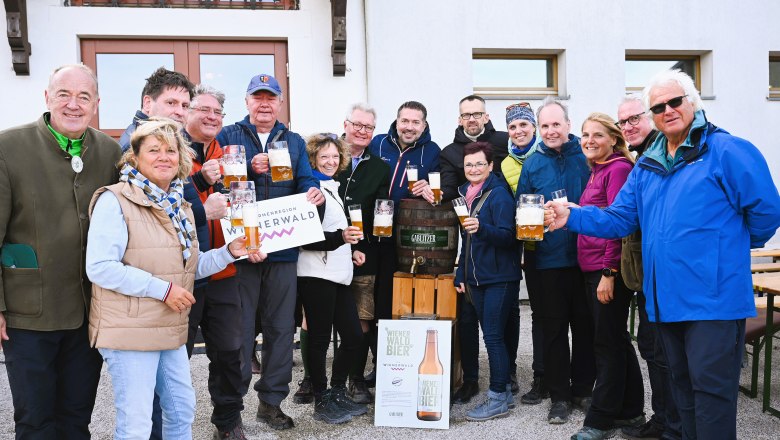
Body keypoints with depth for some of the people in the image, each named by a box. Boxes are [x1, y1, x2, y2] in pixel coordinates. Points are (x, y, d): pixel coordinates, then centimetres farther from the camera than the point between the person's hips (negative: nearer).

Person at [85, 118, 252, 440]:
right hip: (129, 332, -7)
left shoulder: (179, 206, 12)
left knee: (183, 410, 17)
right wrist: (163, 289, -21)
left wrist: (229, 252, 3)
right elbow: (100, 267, -21)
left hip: (171, 331, 8)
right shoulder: (115, 201, -12)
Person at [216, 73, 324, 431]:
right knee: (240, 328, 2)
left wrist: (315, 192, -19)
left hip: (283, 248, 3)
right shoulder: (228, 137, 5)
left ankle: (271, 400, 25)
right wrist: (249, 169, -18)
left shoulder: (294, 142, 14)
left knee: (281, 327, 10)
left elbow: (306, 181, 3)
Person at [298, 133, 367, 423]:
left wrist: (350, 250, 18)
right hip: (317, 276, -8)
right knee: (320, 339, 1)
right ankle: (322, 402, 14)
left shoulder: (333, 187, 17)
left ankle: (338, 394, 23)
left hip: (337, 274, 9)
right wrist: (340, 237, -27)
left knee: (353, 336, 9)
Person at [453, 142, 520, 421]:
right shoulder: (464, 194, 11)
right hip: (476, 278, 7)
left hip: (500, 278, -7)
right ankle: (504, 391, 24)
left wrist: (481, 228, -36)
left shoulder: (498, 194, -11)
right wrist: (460, 276, 16)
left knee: (493, 336, -5)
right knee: (493, 335, 12)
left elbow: (506, 236, -19)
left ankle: (498, 399, 6)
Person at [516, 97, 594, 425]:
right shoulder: (532, 164, 5)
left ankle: (583, 390, 27)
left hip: (585, 256, 0)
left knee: (585, 325, 10)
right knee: (553, 328, 7)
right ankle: (559, 396, 20)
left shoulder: (586, 157, 1)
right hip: (550, 258, 1)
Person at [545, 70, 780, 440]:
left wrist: (735, 247, 5)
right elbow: (619, 218, 10)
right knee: (682, 385, 18)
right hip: (665, 299, 7)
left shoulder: (726, 151, -7)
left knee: (710, 388, -2)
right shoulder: (646, 166, 13)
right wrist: (570, 217, -4)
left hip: (714, 297, -6)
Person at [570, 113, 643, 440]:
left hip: (609, 270, -9)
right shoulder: (597, 171, 17)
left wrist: (609, 272, -20)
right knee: (616, 341, 16)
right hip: (593, 268, 9)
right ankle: (630, 411, 29)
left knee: (608, 344, 0)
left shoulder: (618, 168, -11)